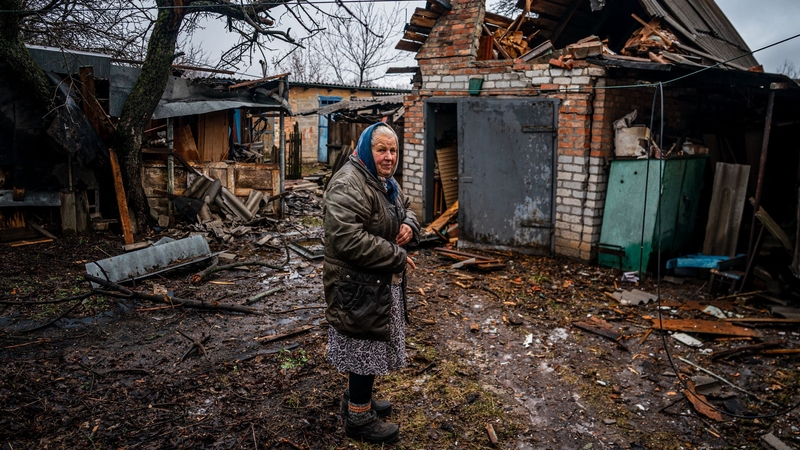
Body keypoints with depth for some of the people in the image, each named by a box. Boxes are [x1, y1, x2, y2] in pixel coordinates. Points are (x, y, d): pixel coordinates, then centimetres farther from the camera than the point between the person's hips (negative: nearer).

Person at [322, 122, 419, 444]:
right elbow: (348, 240, -31)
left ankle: (356, 398, 40)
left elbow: (404, 210, 23)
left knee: (366, 345, 21)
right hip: (358, 286, -10)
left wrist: (409, 225, -3)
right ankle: (359, 417, 19)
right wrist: (397, 258, -22)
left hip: (380, 283, 10)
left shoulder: (385, 182, 10)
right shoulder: (348, 185, -22)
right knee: (364, 346, 2)